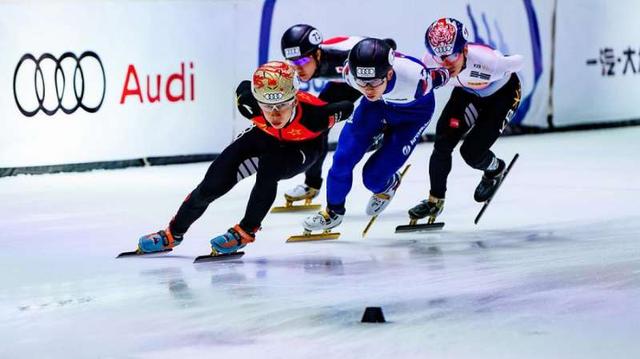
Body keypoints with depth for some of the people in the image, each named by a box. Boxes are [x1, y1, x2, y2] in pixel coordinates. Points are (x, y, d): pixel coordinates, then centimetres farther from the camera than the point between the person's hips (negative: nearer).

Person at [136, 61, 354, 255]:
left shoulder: (314, 114, -44)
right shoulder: (253, 105, -36)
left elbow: (347, 108, -24)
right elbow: (244, 89, -11)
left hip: (303, 147, -3)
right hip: (265, 137, 3)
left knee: (268, 170, -34)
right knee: (214, 184, -5)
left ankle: (245, 232, -12)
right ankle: (173, 234, 16)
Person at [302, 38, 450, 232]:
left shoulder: (415, 79, -44)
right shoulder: (350, 72, -33)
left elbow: (442, 74, -19)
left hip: (413, 112, -3)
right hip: (377, 105, 3)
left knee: (374, 176, -8)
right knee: (343, 157, -6)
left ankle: (387, 186, 30)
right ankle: (334, 210, 22)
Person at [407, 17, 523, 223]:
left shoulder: (486, 62, -43)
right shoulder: (431, 61, -30)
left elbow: (518, 63, -21)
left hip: (503, 94, -4)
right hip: (467, 93, 4)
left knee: (472, 152, -11)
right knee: (443, 142, -10)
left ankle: (495, 170, 26)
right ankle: (435, 200, 10)